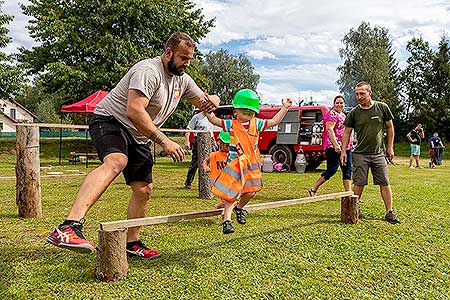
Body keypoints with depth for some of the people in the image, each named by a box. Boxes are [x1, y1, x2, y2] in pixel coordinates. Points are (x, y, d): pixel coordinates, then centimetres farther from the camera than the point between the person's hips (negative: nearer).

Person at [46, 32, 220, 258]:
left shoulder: (183, 80, 8)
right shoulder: (148, 71, -21)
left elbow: (204, 102, 20)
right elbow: (134, 111, -32)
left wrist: (211, 101, -7)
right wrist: (164, 141, -33)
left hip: (138, 137, 9)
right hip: (110, 121, -9)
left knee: (144, 189, 5)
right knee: (115, 162, -38)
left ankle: (132, 243, 20)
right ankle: (69, 227, -51)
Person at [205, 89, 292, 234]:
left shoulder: (256, 124, 6)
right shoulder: (231, 125, -3)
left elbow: (274, 121, 11)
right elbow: (214, 120, -8)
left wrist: (284, 108, 11)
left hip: (252, 165, 4)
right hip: (235, 165, -4)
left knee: (250, 192, 7)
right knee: (231, 193, -3)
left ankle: (239, 208, 38)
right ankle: (227, 220, 6)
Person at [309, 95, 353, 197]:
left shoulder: (343, 115, 21)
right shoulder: (331, 114, -8)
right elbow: (329, 130, -19)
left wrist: (350, 145, 26)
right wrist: (336, 145, -28)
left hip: (346, 148, 9)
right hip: (334, 147, -9)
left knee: (347, 170, 4)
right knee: (332, 170, -9)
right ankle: (313, 190, 2)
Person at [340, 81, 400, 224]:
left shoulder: (382, 108, 0)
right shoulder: (353, 113, 0)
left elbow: (390, 128, 9)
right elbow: (347, 132, 7)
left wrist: (390, 147, 7)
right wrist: (343, 151, 1)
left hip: (379, 153, 1)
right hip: (360, 154, 0)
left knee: (385, 184, 2)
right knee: (358, 184, 2)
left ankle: (389, 212, 12)